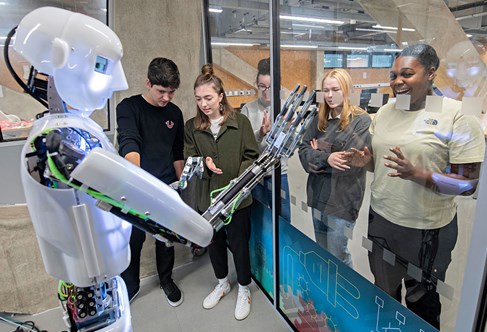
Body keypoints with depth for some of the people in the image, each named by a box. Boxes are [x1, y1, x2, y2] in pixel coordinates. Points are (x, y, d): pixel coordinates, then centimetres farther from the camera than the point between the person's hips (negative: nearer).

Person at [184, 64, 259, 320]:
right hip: (207, 197, 3)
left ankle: (244, 290, 38)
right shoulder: (191, 127, 0)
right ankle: (222, 284, 47)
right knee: (214, 242, 20)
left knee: (238, 244, 11)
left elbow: (252, 156, -5)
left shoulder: (240, 121, -6)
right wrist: (204, 163, -20)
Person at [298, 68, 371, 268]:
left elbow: (348, 163, -19)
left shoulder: (361, 120, -11)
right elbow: (303, 150, 0)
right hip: (318, 195, 6)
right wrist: (325, 157, -18)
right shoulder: (320, 118, 7)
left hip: (342, 200, -6)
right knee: (321, 254, 20)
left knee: (337, 258, 6)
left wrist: (317, 154, -7)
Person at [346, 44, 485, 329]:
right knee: (384, 292, 24)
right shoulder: (385, 112, 3)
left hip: (427, 229, -5)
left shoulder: (458, 115, -14)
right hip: (380, 219, 5)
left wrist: (416, 174, -30)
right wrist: (366, 160, -9)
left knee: (421, 299, 19)